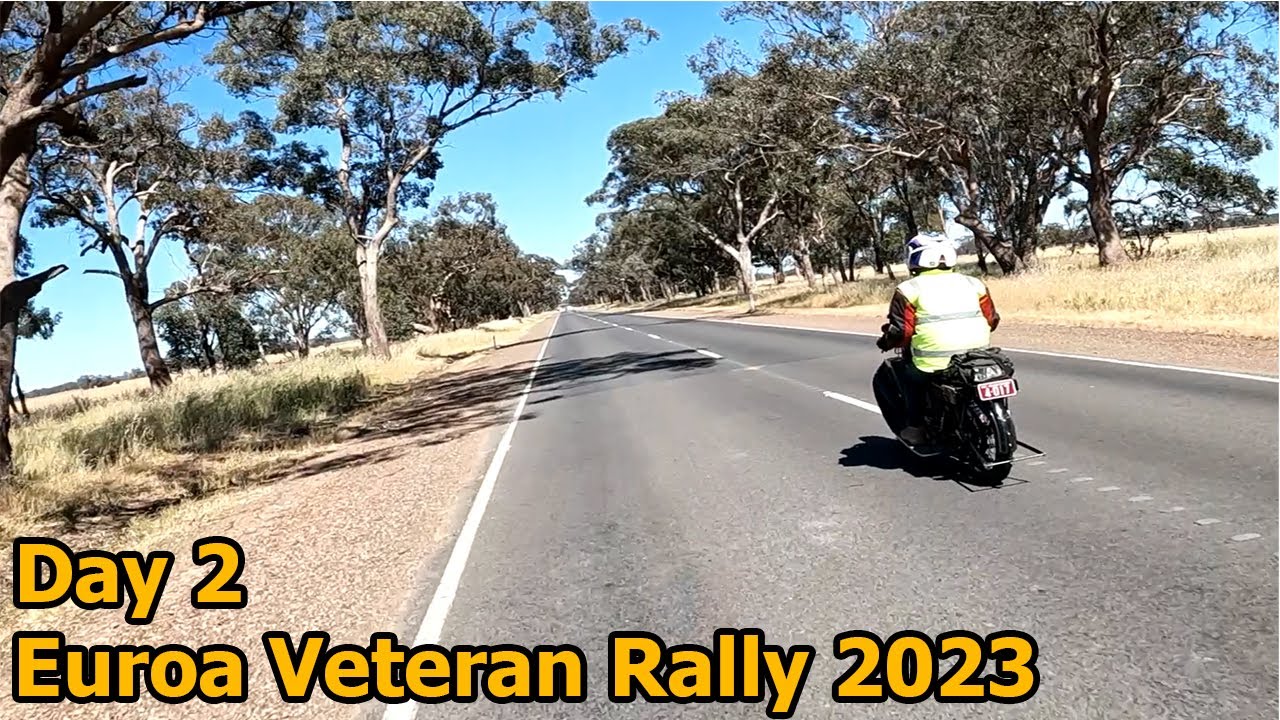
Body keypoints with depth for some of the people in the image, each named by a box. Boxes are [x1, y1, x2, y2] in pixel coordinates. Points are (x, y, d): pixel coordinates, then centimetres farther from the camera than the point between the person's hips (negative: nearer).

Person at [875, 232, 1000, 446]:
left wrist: (886, 342, 12)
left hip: (934, 365, -4)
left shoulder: (909, 289, -1)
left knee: (907, 369, 23)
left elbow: (901, 331, -8)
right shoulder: (973, 283, 13)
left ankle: (916, 426, 16)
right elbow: (991, 320, 15)